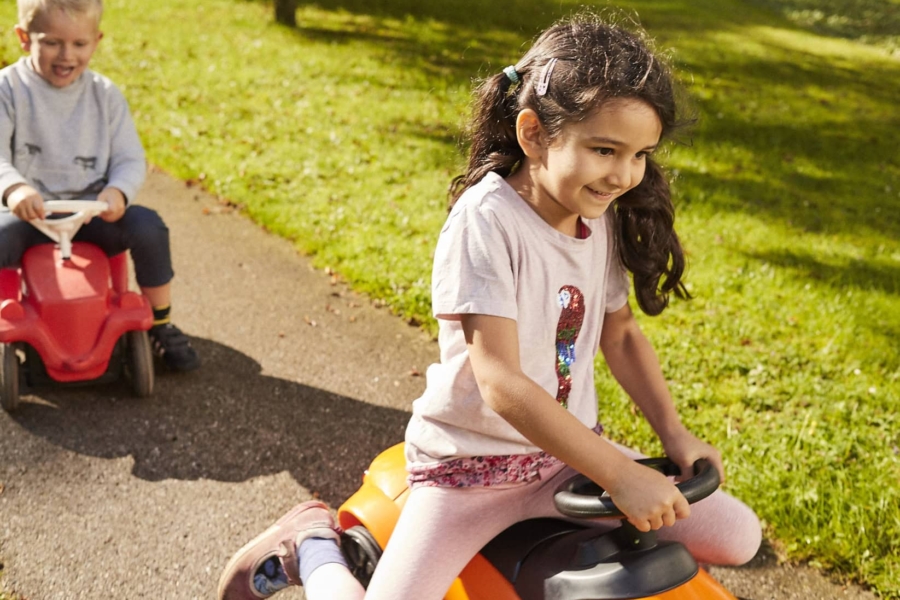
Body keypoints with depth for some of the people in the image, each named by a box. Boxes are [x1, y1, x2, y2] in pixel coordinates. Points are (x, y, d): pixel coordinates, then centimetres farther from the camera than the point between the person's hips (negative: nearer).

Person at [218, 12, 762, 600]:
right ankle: (312, 543, 11)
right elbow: (501, 383, -28)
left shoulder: (603, 220, 0)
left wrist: (674, 434, -3)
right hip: (471, 461, -6)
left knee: (738, 538, 0)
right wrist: (620, 475, -28)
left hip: (569, 447, 7)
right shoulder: (487, 220, -24)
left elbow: (621, 333, 11)